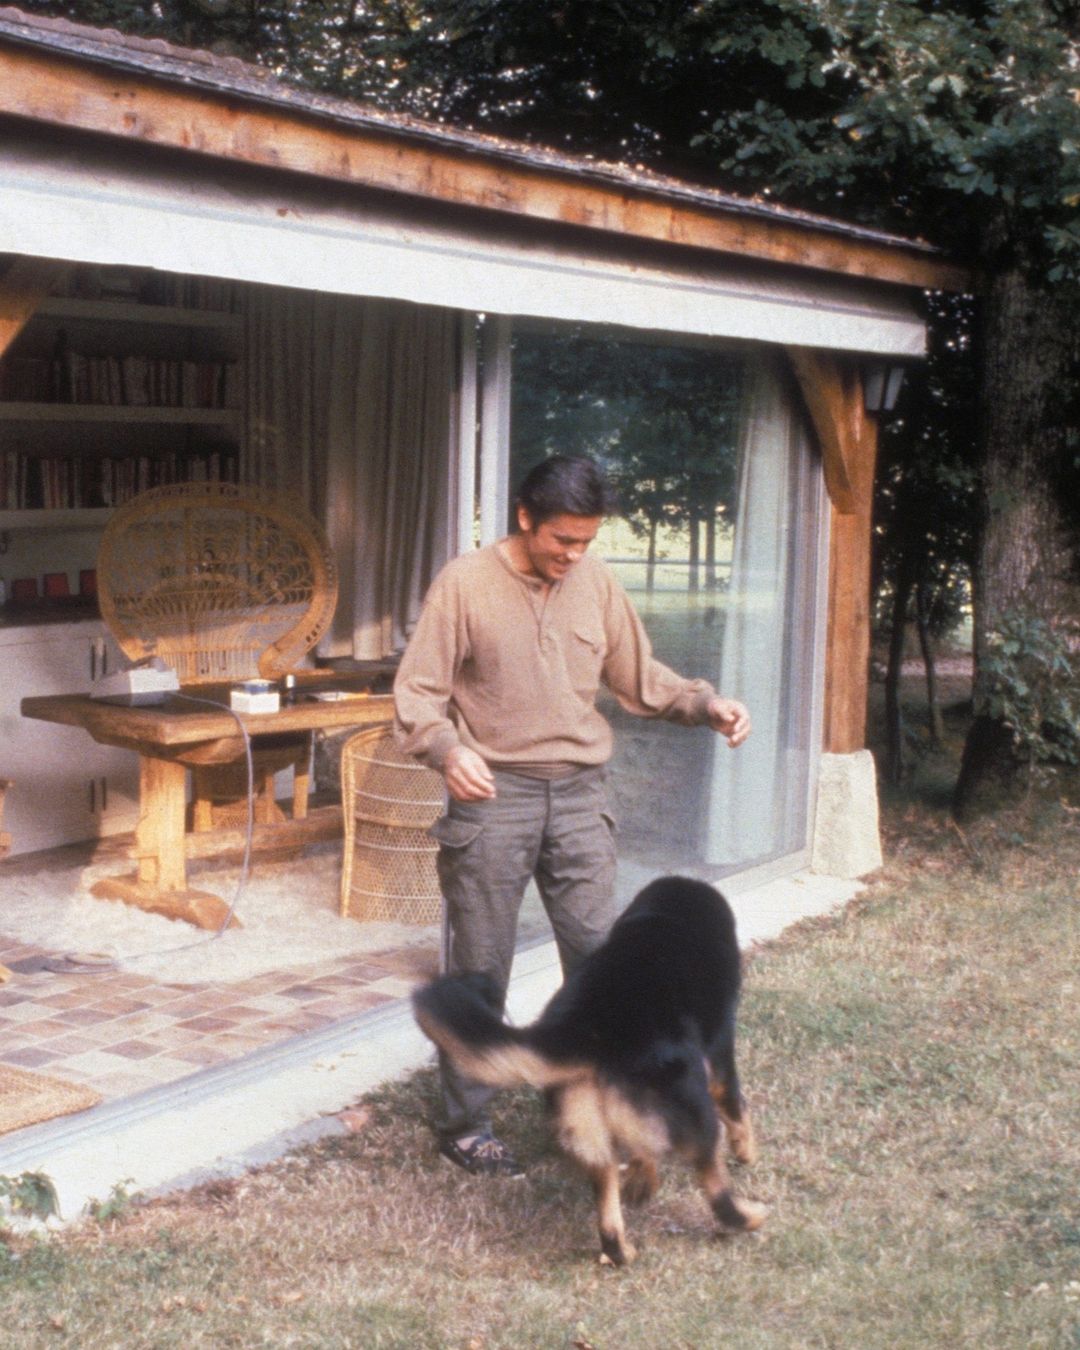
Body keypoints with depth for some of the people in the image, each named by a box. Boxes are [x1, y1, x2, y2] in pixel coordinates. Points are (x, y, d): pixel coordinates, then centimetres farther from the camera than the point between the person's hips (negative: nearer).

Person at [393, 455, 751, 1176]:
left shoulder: (596, 582, 5)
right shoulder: (465, 583, -7)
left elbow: (639, 675, 14)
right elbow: (418, 692, -7)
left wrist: (705, 703, -2)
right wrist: (447, 748, -26)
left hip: (578, 793, 4)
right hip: (493, 796, -4)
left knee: (598, 955, 3)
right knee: (481, 971, 3)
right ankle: (465, 1125, 17)